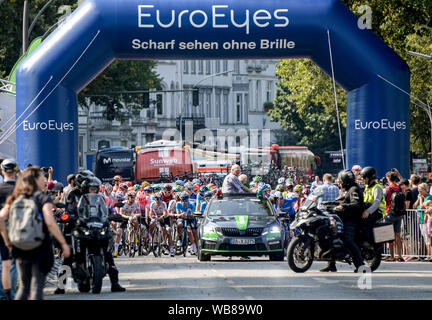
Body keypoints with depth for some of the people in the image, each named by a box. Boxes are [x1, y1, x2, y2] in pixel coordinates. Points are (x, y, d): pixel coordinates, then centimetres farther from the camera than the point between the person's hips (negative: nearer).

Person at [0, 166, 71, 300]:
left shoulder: (15, 199, 8)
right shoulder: (43, 198, -7)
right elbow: (50, 222, -19)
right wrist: (64, 244, -14)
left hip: (20, 248, 5)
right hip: (40, 248, -5)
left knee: (23, 287, 15)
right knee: (37, 287, 0)